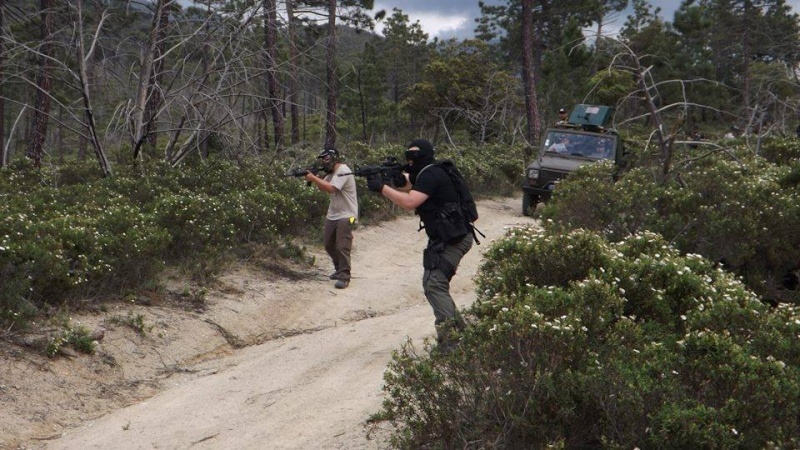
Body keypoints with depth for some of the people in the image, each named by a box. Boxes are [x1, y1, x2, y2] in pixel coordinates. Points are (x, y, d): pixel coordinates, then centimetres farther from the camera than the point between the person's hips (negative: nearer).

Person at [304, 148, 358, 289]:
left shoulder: (343, 171, -18)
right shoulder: (332, 172, 13)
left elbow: (331, 188, -28)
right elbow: (323, 187, 14)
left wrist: (314, 178, -22)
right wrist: (313, 178, -4)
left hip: (345, 216, -10)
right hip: (332, 216, 10)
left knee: (342, 247, -12)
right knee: (329, 245, 15)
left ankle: (344, 277, -7)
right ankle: (339, 270, 31)